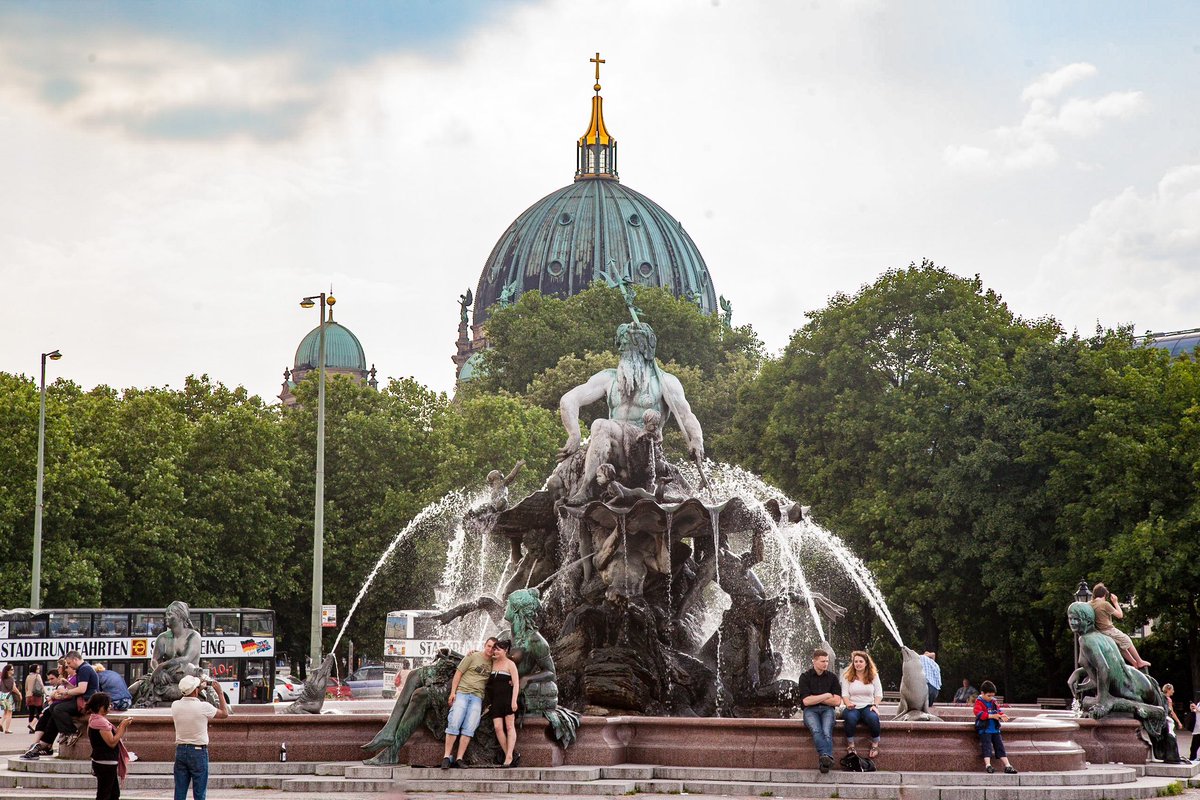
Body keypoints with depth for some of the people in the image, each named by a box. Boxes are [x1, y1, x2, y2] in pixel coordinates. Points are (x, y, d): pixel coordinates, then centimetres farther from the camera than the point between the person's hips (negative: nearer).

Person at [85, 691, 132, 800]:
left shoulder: (95, 719, 12)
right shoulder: (101, 721, -20)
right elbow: (112, 742, -22)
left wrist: (121, 725, 6)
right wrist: (123, 726, -15)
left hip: (106, 763, 10)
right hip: (105, 764, -10)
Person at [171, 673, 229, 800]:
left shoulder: (175, 705, -3)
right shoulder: (203, 707, -15)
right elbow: (224, 713, 2)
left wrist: (199, 689, 26)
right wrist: (220, 693, 10)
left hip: (180, 750, 4)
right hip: (198, 751, -4)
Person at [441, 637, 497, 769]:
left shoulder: (493, 663, 13)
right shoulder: (473, 657, 2)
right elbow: (458, 673, 0)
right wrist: (453, 692, -7)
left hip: (477, 698, 3)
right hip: (462, 693, -3)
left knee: (469, 728, -6)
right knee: (454, 724, -10)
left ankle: (459, 759, -6)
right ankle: (446, 757, -7)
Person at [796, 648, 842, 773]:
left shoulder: (832, 677, 14)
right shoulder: (805, 677, 7)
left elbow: (837, 701, 5)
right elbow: (806, 701, -5)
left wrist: (815, 698, 1)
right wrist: (826, 696, -1)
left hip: (827, 709, 1)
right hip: (810, 710, -1)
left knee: (827, 731, -31)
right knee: (816, 730, -34)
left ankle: (824, 762, -50)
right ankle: (827, 757, -56)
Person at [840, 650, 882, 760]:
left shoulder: (873, 675, 11)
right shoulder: (847, 676, 8)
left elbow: (879, 693, 9)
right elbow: (845, 694, 1)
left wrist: (875, 705, -9)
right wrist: (848, 704, -19)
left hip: (868, 706, 0)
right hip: (853, 707, 0)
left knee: (873, 717, -36)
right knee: (850, 717, -37)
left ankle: (875, 745, -14)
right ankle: (851, 746, -19)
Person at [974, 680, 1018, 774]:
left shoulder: (994, 702, 13)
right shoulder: (979, 702, -5)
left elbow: (999, 711, 15)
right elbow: (979, 713, -19)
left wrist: (1002, 716, -10)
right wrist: (992, 716, -26)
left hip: (995, 729, 6)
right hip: (985, 729, -6)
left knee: (1000, 746, 2)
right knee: (987, 746, -17)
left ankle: (1007, 766, -1)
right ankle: (988, 765, -24)